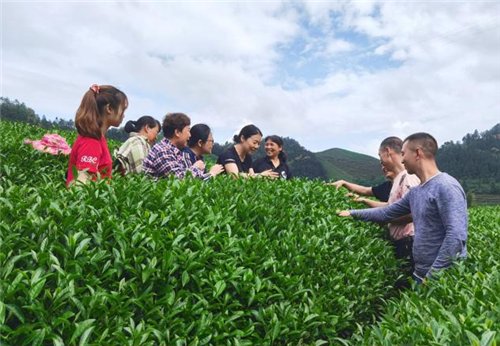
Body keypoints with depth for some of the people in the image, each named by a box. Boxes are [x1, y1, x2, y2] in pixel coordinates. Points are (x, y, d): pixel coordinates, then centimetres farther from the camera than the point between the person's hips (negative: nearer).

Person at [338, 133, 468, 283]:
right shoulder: (415, 192, 10)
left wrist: (432, 276, -23)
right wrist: (352, 213, 21)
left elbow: (456, 236, -25)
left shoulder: (446, 187, -18)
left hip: (444, 278, -8)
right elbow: (387, 213, 21)